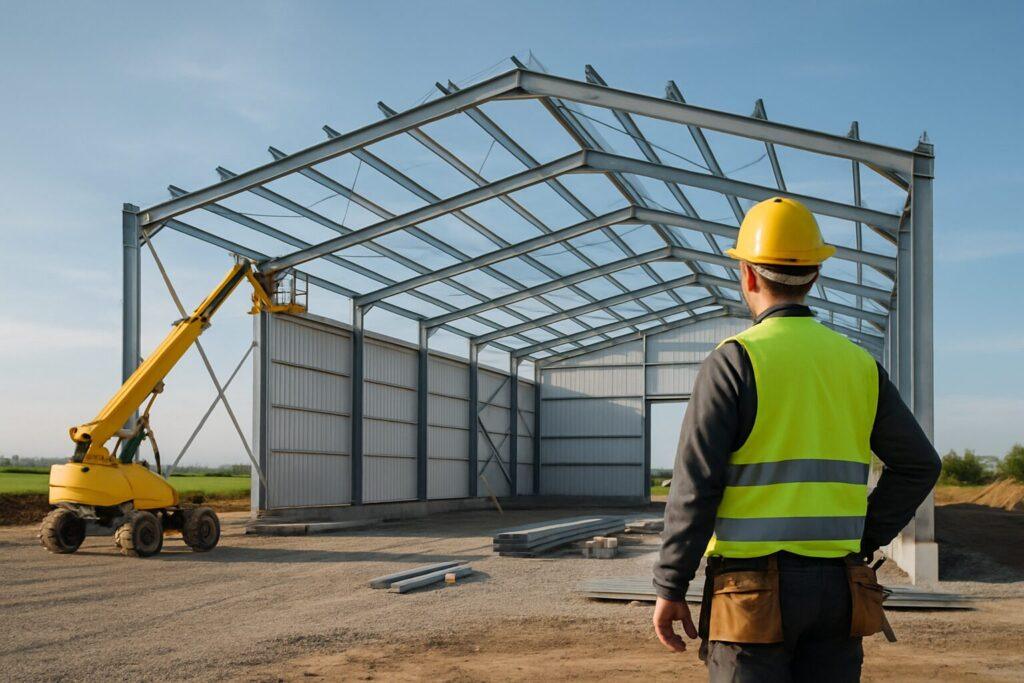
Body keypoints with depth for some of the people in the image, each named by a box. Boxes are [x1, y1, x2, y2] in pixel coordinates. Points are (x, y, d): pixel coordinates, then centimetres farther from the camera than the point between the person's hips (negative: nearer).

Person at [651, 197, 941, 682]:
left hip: (753, 591, -5)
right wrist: (862, 542, 13)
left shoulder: (733, 360, -10)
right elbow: (919, 465, 9)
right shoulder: (857, 364, 7)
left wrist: (669, 588, -7)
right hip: (834, 585, 5)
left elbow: (695, 485, -14)